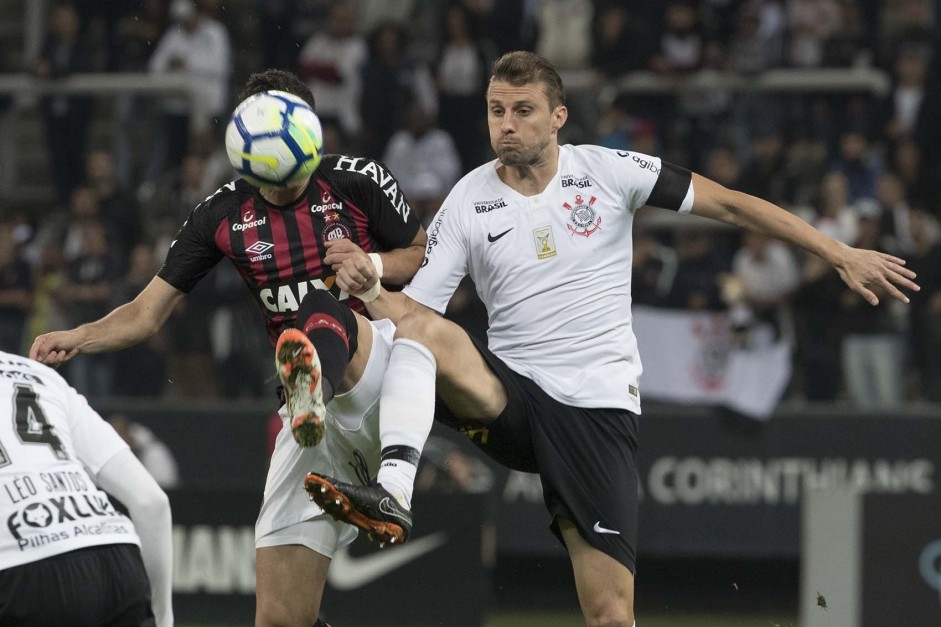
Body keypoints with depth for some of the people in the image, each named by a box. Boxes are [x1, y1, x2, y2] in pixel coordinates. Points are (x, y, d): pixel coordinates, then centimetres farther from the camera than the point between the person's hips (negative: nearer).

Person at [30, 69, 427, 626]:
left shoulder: (358, 181, -2)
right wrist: (80, 338, -12)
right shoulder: (223, 215, 6)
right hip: (317, 416, 3)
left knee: (321, 308, -39)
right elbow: (148, 313, 7)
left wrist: (372, 263, -12)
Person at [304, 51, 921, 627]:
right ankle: (389, 495, -42)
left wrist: (841, 255, 1)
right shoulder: (468, 203, 4)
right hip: (508, 392, 1)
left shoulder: (606, 171, 0)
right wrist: (368, 287, -23)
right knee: (400, 313, -28)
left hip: (598, 405, -1)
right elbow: (415, 307, 1)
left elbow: (729, 203, 4)